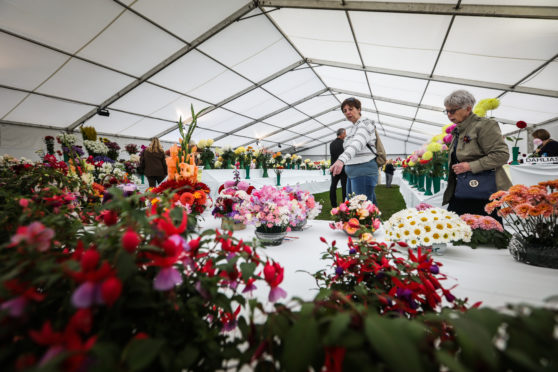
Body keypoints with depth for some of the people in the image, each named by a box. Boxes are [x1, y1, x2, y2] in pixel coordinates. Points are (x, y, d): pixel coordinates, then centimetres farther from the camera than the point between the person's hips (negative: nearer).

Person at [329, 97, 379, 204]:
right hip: (353, 173, 10)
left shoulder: (365, 124, -11)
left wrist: (341, 159, -46)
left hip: (364, 172, -10)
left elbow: (357, 143, -30)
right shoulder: (353, 128, 20)